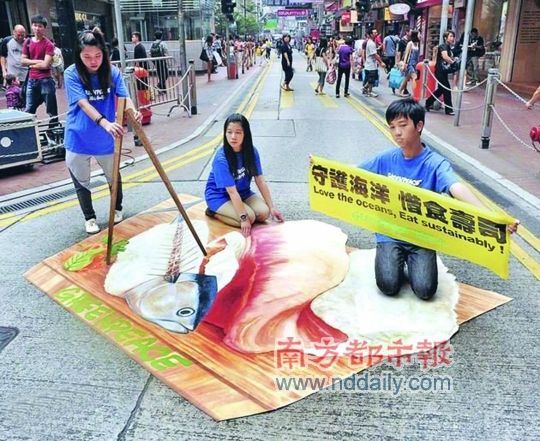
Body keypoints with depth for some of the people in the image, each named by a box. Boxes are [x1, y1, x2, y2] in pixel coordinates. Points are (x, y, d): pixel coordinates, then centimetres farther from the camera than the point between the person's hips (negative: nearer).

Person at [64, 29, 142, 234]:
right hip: (78, 139, -1)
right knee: (81, 182, 12)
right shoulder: (72, 74, -14)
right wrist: (104, 123, -43)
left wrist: (133, 112, -40)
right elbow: (84, 104, -26)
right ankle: (89, 218, 32)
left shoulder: (112, 72, -8)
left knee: (114, 176, 19)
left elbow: (124, 98, -16)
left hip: (105, 138, 2)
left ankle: (117, 209, 44)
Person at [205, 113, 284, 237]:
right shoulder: (221, 159, -29)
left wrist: (272, 208, -8)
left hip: (243, 192, 6)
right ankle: (213, 212, -3)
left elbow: (260, 181, -8)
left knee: (264, 213, -14)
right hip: (219, 195, -6)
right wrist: (244, 218, -29)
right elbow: (232, 192, -28)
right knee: (250, 217, -24)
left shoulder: (251, 151, -12)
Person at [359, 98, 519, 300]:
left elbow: (458, 189, -30)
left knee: (425, 290, -18)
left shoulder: (435, 163, -12)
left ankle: (411, 260, 14)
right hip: (389, 234, 1)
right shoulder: (386, 159, -3)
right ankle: (397, 259, 14)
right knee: (388, 285, -20)